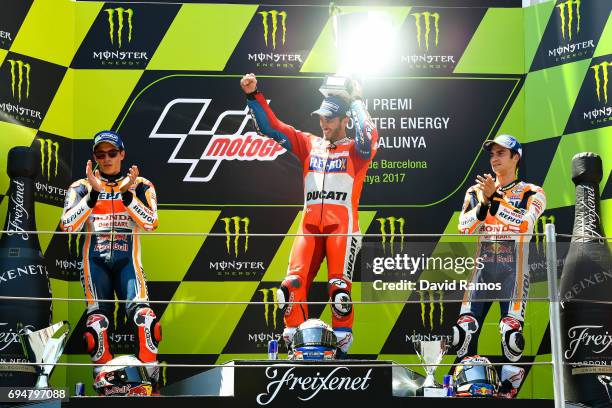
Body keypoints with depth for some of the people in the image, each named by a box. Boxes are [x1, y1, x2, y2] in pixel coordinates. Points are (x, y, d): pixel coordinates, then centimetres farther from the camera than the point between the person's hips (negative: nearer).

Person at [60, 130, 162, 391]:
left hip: (128, 259, 0)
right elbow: (68, 226, -7)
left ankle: (151, 376, -14)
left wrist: (127, 193, -18)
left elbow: (151, 223, -7)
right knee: (98, 318, -15)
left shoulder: (141, 186, 10)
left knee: (141, 312, -21)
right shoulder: (81, 187, 10)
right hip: (95, 259, 1)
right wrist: (93, 193, -16)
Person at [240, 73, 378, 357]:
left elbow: (369, 136, -17)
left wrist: (357, 102, -3)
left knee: (339, 288, -13)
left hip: (342, 227, -3)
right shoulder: (309, 145, 18)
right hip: (309, 226, 4)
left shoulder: (356, 149, 7)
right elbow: (271, 127, 15)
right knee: (292, 285, -9)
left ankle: (342, 349, -2)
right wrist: (253, 95, 4)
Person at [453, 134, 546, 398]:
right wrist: (484, 202, -13)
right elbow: (464, 227, 1)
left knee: (511, 334, -12)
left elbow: (525, 223, -16)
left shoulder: (532, 193, 4)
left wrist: (495, 198, -18)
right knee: (464, 330, -4)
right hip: (481, 269, 3)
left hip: (513, 270, -3)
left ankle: (509, 390, 0)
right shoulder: (475, 191, 15)